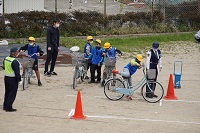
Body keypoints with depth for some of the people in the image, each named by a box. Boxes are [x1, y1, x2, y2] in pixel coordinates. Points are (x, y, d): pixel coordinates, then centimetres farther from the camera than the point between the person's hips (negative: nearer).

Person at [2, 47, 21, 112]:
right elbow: (17, 72, -22)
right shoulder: (15, 61, -24)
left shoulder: (5, 59, 1)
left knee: (7, 92, 20)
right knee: (12, 94, 3)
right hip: (13, 79, -8)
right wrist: (19, 80, -14)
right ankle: (9, 108, 5)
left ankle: (5, 106, 29)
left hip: (6, 77, 8)